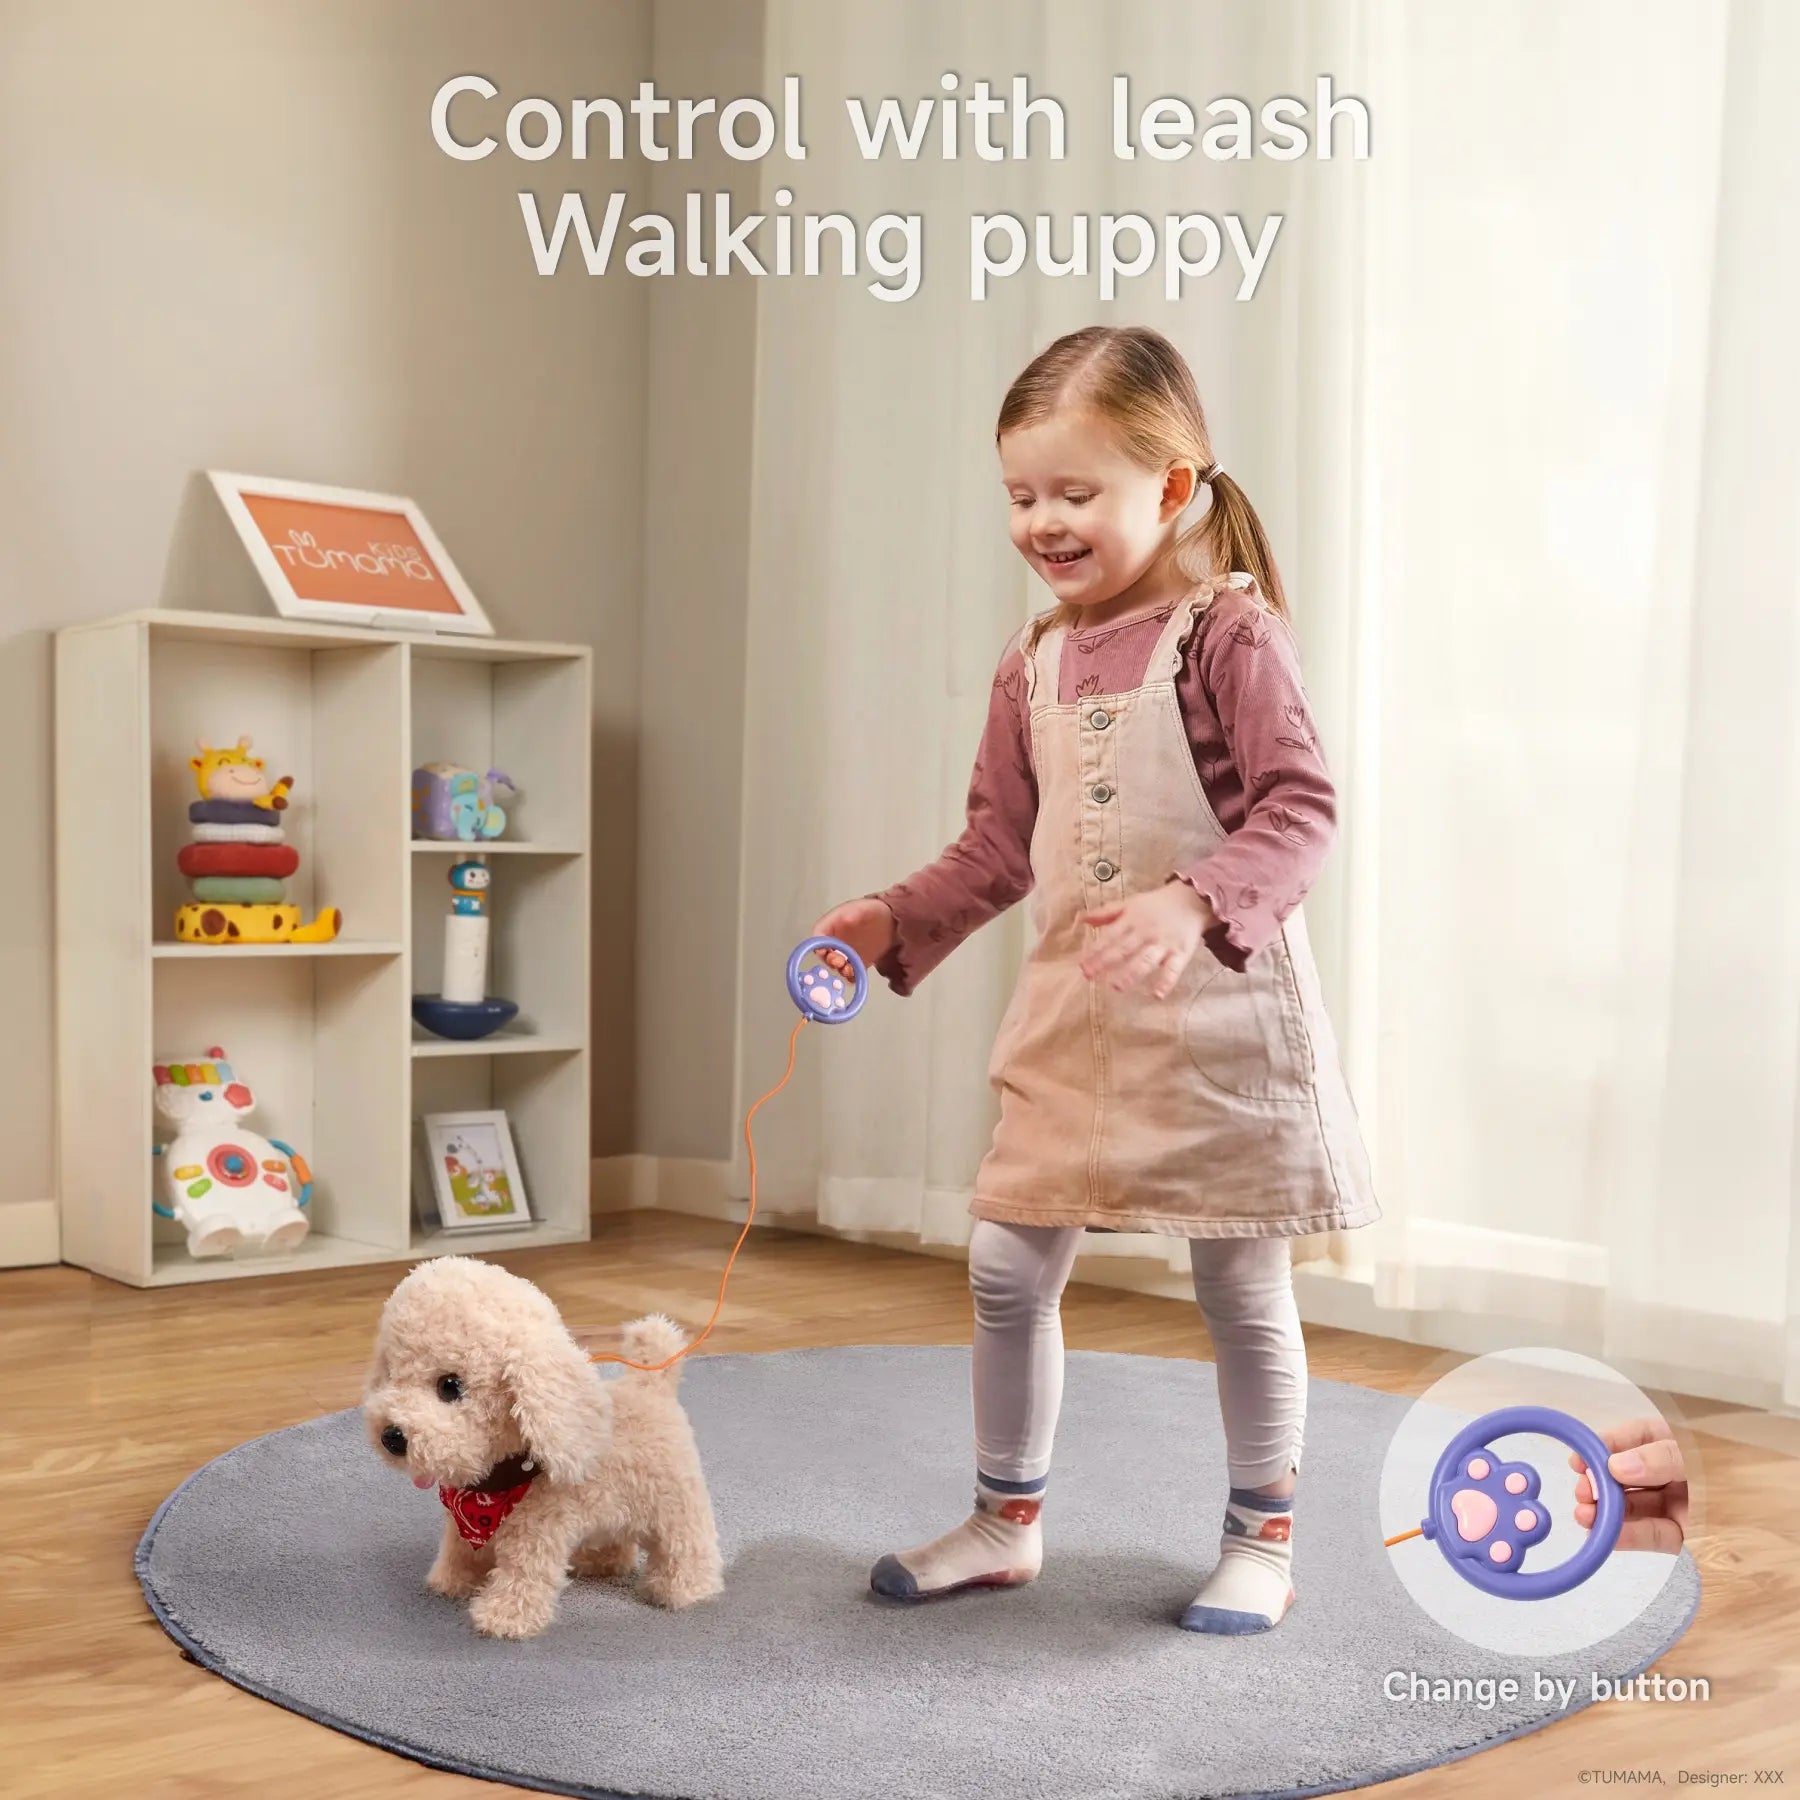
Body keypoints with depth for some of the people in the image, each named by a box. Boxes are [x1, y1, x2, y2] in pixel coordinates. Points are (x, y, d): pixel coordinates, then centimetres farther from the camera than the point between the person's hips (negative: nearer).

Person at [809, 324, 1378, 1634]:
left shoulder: (1229, 633, -10)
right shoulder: (1034, 668, 10)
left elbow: (1299, 810, -16)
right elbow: (1000, 846, 14)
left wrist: (1195, 904, -32)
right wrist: (895, 921, 1)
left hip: (1221, 1011, -6)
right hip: (1075, 1012, 6)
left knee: (1242, 1284, 8)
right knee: (1008, 1269, 8)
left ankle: (1263, 1542, 26)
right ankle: (1006, 1522, 27)